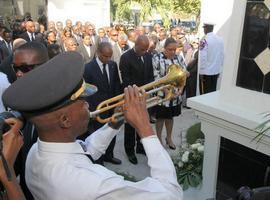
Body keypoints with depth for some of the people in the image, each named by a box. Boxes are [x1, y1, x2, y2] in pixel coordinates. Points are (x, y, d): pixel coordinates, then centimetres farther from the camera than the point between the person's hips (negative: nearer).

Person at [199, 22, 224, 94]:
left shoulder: (204, 40, -15)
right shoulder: (220, 39, 3)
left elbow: (203, 57, -17)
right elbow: (222, 55, 8)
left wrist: (201, 72, -9)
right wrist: (219, 68, 18)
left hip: (206, 71, -6)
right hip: (216, 71, 6)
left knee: (205, 93, 3)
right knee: (213, 91, 15)